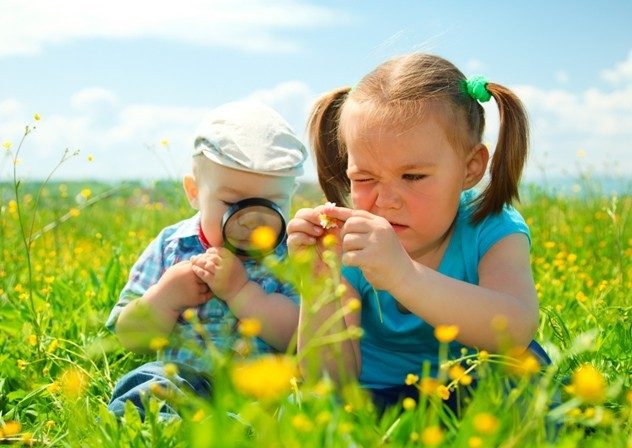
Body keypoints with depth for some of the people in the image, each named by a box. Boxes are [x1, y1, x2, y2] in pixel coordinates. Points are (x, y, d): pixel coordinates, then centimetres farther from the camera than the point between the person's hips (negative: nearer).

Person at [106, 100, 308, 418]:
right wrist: (166, 296, -12)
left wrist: (239, 290, -20)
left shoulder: (291, 255, -2)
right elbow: (129, 338, 7)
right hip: (181, 379, 1)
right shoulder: (170, 247, 5)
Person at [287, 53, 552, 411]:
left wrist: (403, 275, -50)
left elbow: (517, 330, -38)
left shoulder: (492, 232, -16)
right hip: (372, 402, 1)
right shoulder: (346, 247, -13)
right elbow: (333, 383, -18)